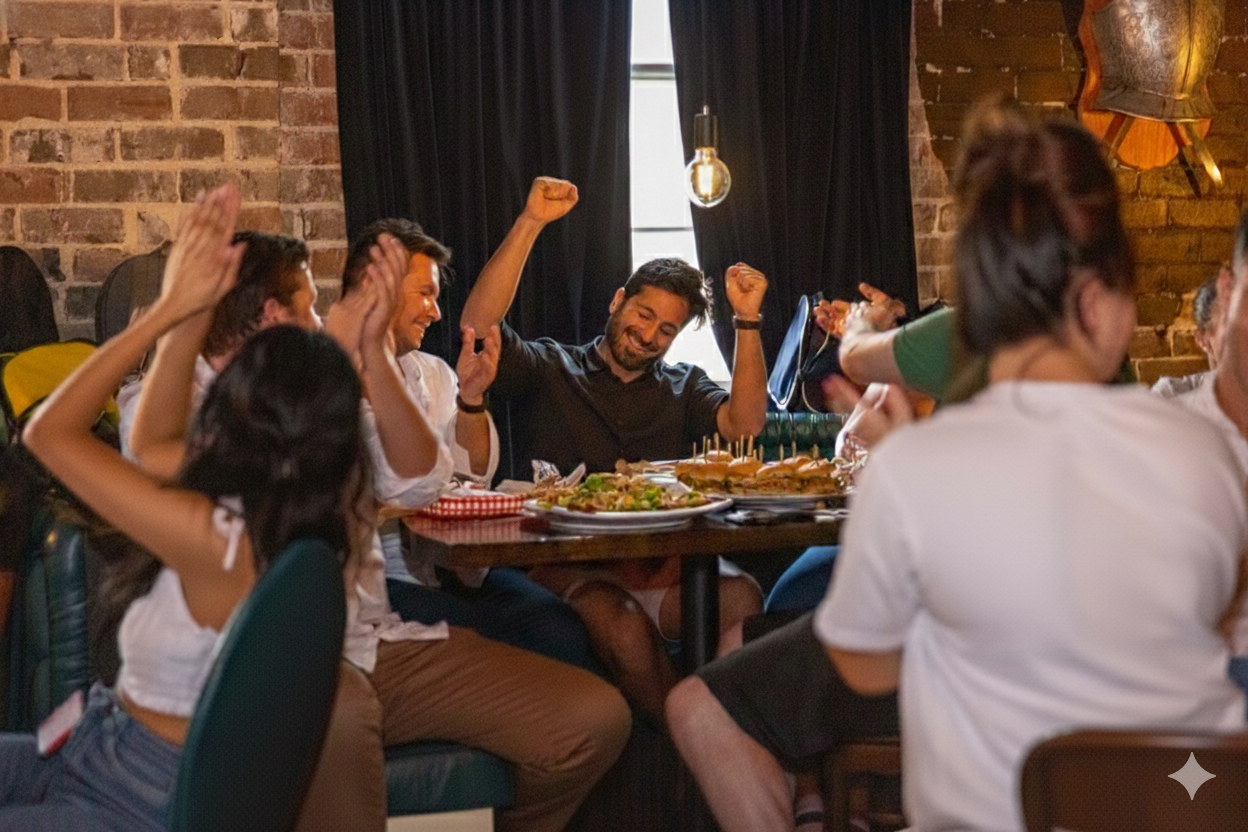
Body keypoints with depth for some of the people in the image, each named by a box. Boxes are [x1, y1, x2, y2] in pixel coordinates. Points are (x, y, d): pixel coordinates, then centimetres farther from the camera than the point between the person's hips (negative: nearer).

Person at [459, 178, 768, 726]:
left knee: (741, 596, -31)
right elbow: (479, 325, -2)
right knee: (621, 624, -37)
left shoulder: (682, 387, 24)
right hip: (568, 568, -3)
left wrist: (747, 321, -1)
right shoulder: (549, 370, 15)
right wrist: (532, 222, -6)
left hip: (662, 567, 3)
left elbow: (743, 424, 6)